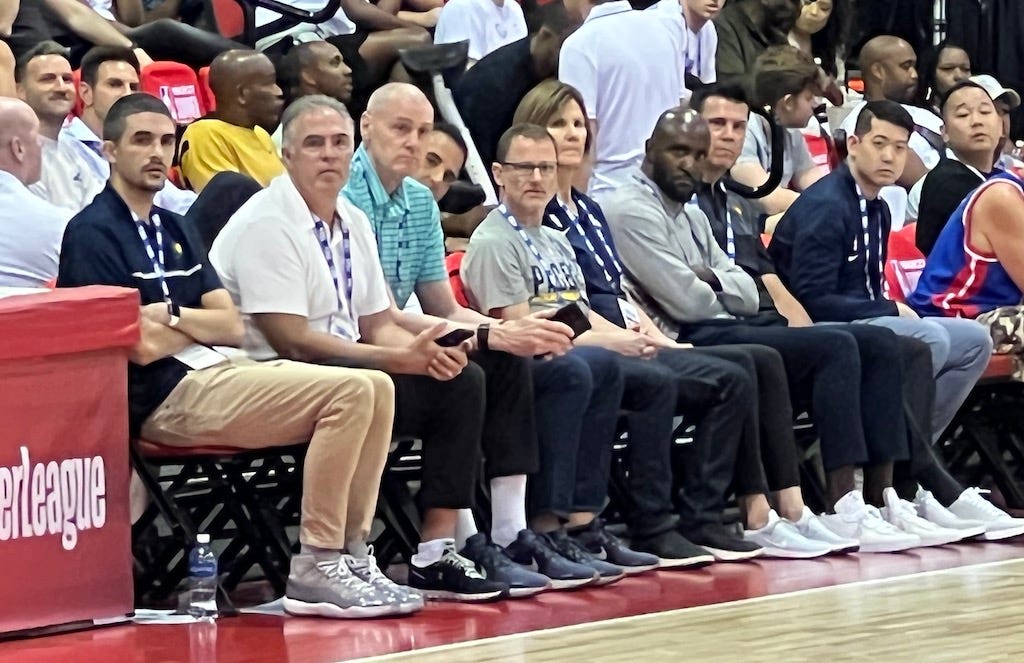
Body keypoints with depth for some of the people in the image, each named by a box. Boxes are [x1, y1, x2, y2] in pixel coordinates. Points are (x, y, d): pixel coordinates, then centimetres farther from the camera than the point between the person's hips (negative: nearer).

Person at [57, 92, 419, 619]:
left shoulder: (174, 229, 22)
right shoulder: (92, 233, -6)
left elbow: (232, 326, 14)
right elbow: (143, 347, -14)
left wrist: (172, 315, -4)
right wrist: (198, 326, 5)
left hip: (215, 374, 9)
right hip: (163, 398, -9)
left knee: (376, 389, -5)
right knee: (351, 392, -22)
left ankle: (350, 555, -6)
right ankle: (316, 568, -20)